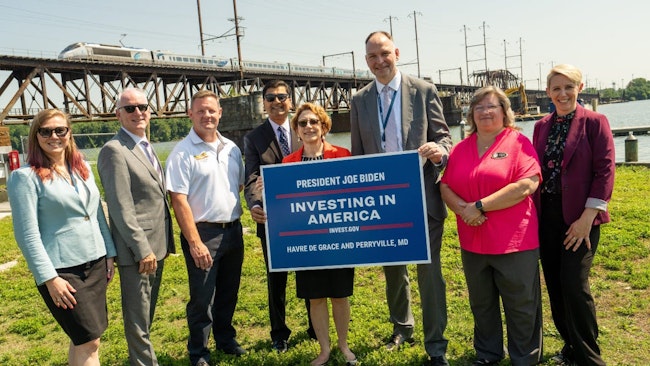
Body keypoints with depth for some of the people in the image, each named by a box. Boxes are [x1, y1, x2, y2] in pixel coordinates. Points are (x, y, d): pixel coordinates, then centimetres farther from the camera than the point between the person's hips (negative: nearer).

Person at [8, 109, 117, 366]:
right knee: (89, 341, -1)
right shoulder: (25, 177, -9)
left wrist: (110, 253, 11)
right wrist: (49, 278, -16)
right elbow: (27, 234, -12)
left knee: (82, 339, 15)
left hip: (95, 264, 6)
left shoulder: (83, 168, 8)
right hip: (61, 270, -6)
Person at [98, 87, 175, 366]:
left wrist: (164, 243, 15)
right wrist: (143, 250, -20)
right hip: (137, 250, -9)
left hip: (156, 246, 9)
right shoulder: (114, 150, -14)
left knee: (147, 313, 20)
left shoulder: (146, 147, 13)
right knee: (138, 317, 4)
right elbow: (121, 207, -19)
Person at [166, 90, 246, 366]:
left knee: (229, 293, 19)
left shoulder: (231, 148, 8)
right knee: (202, 298, 6)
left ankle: (225, 339, 39)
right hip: (203, 233, -5)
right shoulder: (183, 152, -10)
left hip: (233, 230, 6)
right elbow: (178, 200, -15)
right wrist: (195, 242, -18)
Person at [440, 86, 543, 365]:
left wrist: (480, 206, -19)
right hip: (473, 244, 5)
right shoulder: (460, 149, 10)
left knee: (521, 307, 8)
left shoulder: (518, 143, -5)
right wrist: (463, 208, -14)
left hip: (514, 242, -4)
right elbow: (445, 187, 7)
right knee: (481, 305, 18)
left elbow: (527, 184, -17)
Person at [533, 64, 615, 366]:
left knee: (574, 285, -7)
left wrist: (587, 217, -16)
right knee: (554, 285, 10)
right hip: (546, 215, 5)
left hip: (579, 216, -5)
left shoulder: (594, 122, -4)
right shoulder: (541, 126, 10)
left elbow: (605, 171, -9)